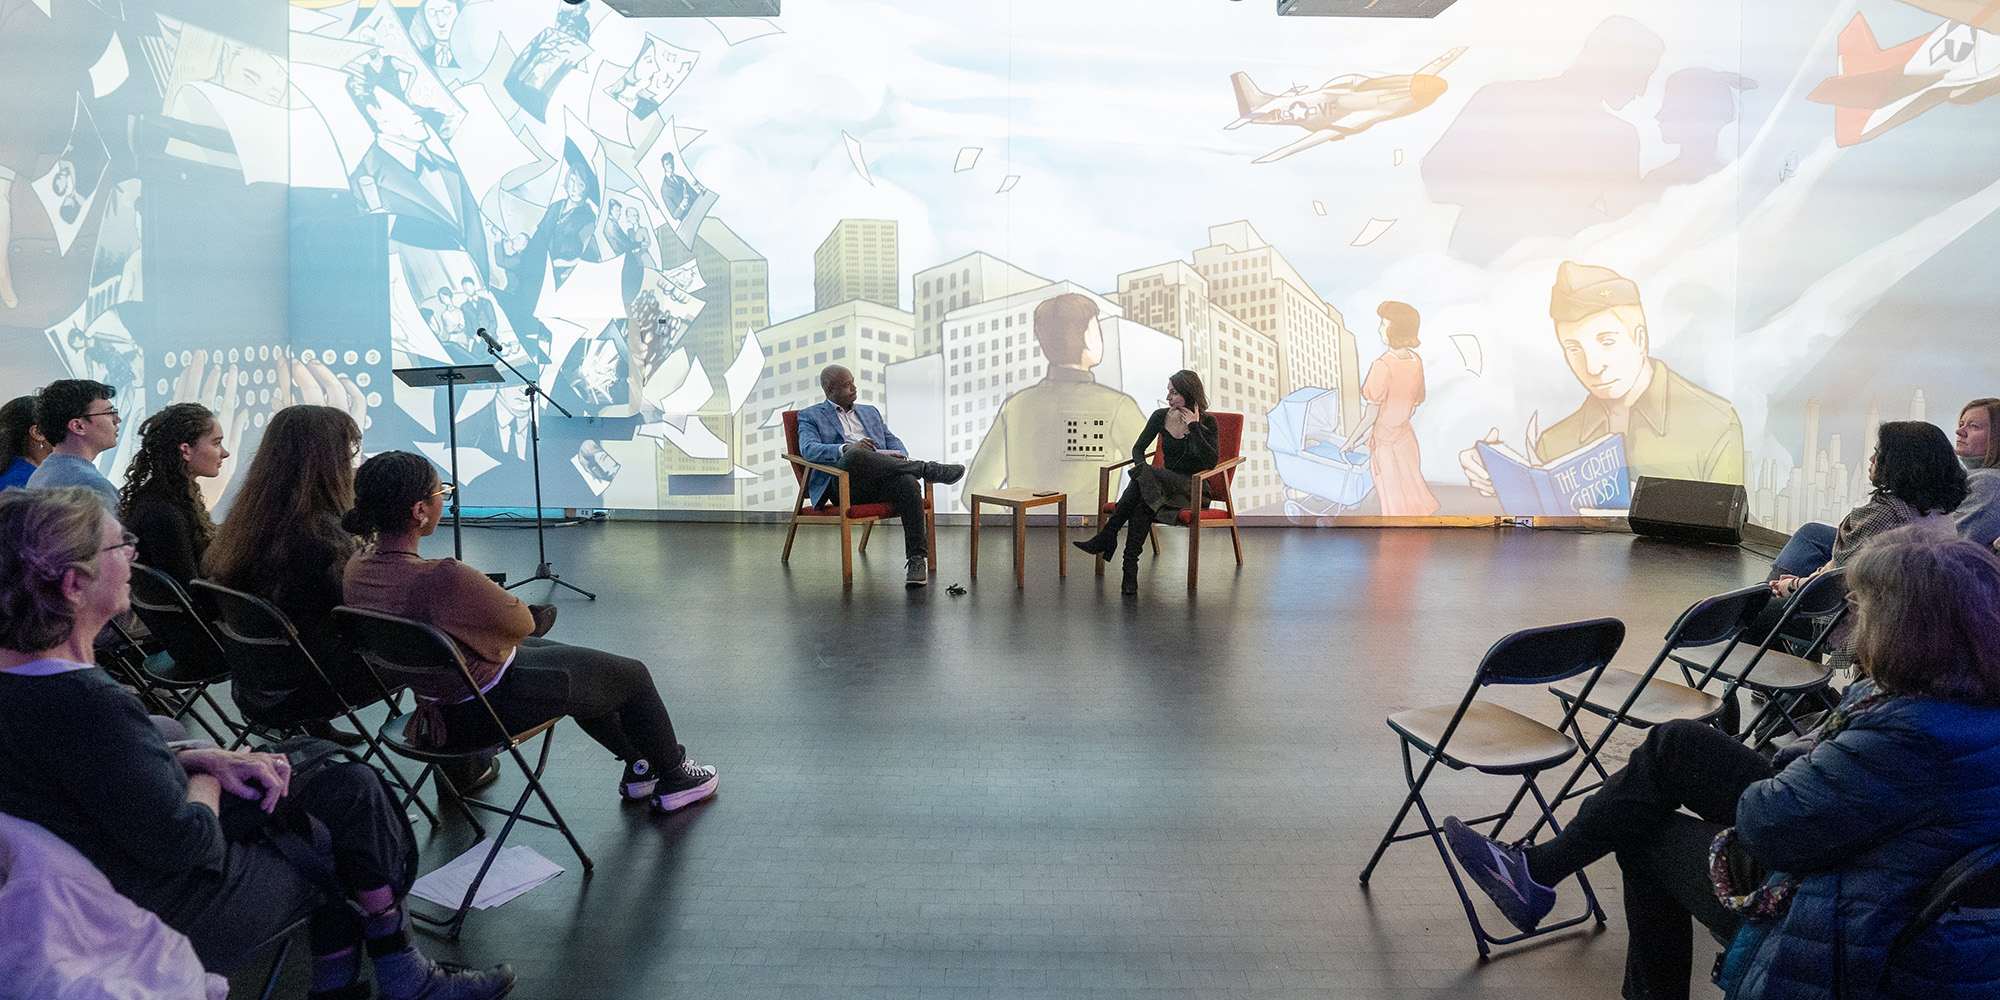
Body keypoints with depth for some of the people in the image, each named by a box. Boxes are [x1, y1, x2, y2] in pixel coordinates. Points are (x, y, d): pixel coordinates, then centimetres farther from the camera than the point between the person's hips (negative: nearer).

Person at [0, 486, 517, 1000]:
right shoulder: (85, 703, -33)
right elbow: (185, 841, -27)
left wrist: (207, 757, -1)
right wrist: (206, 779, -7)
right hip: (176, 913, -9)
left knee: (317, 757, 16)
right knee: (354, 792, 3)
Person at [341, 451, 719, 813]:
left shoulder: (357, 569, -9)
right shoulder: (445, 579, -37)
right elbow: (523, 624, -19)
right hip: (487, 711, -9)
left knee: (580, 666, 30)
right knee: (631, 676, 11)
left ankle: (639, 764, 44)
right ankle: (673, 778, 33)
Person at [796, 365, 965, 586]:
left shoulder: (870, 412, 31)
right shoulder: (810, 416, 15)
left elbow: (892, 440, 22)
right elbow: (809, 449, -5)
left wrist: (900, 456, -4)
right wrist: (847, 449, -24)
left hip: (882, 480, 4)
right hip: (846, 485, -4)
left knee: (908, 482, -32)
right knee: (855, 456, -39)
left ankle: (917, 558, -29)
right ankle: (926, 469, -25)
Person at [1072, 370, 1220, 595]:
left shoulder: (1207, 422, -8)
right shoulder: (1161, 416, 5)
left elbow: (1211, 462, -21)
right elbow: (1138, 448, 10)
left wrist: (1194, 426, -22)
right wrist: (1143, 467, -12)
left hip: (1195, 490, -4)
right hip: (1165, 486, 4)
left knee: (1144, 475, -33)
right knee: (1142, 505, -34)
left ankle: (1107, 537, -32)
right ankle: (1130, 568, -38)